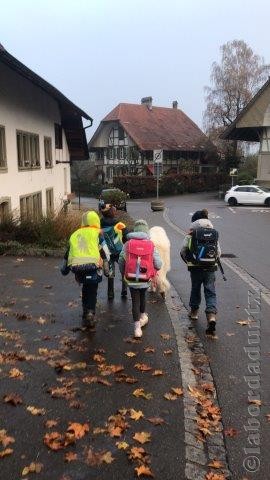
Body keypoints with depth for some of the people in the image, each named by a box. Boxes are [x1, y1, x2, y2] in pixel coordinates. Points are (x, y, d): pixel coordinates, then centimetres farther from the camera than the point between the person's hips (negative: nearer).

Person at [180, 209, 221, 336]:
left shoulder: (191, 234, -6)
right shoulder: (214, 233, 2)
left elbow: (183, 251, -4)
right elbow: (218, 252, 4)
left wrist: (188, 262, 14)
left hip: (195, 268, -1)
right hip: (210, 268, 1)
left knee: (195, 289, 19)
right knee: (210, 292, 4)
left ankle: (194, 311, 36)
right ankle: (211, 315, -13)